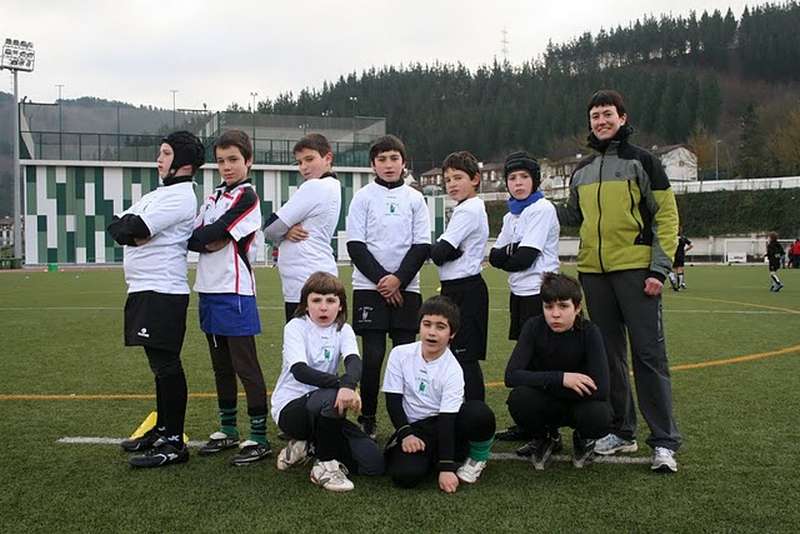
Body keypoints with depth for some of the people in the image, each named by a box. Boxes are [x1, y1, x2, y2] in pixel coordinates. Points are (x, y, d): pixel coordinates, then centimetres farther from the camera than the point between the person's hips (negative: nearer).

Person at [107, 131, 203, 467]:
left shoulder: (180, 197, -11)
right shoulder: (160, 194, 20)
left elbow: (134, 229, -20)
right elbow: (116, 225, 14)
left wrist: (131, 227, 2)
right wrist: (132, 231, -7)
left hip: (163, 292, -10)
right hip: (144, 289, 10)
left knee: (167, 365, -7)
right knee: (160, 364, 16)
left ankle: (174, 443, -3)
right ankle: (162, 430, 27)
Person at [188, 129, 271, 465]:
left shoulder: (246, 196, -7)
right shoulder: (214, 197, 17)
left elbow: (211, 233, -15)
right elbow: (193, 238, 6)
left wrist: (201, 237, 0)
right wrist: (208, 243, -12)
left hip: (235, 292, -8)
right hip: (209, 291, 8)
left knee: (245, 365, -5)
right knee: (221, 365, 15)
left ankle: (259, 437, 0)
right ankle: (227, 430, 26)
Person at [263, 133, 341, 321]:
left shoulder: (314, 187, -13)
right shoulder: (333, 187, 17)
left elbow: (271, 228, -10)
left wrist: (285, 231, 9)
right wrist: (286, 231, -5)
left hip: (306, 283, -10)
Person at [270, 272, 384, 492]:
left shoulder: (343, 330, 2)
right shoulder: (295, 327, -11)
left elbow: (354, 362, -19)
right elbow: (299, 371, -26)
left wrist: (348, 385, -43)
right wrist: (341, 383, -41)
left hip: (323, 408, 5)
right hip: (290, 408, -5)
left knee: (373, 463, -10)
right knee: (331, 397, -39)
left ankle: (312, 446, 11)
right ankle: (326, 465, -15)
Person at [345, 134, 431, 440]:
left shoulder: (415, 198, 7)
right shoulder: (363, 197, 3)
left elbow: (422, 246, 3)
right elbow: (355, 246, -2)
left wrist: (398, 279, -10)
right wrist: (381, 280, -10)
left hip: (406, 288, 2)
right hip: (369, 287, -2)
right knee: (373, 354, -4)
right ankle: (367, 419, 7)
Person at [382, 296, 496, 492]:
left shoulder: (453, 370, -14)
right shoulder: (400, 354, -7)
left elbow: (447, 419, -19)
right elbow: (393, 400, -2)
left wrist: (446, 468, -25)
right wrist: (406, 434, -17)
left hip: (443, 424, 0)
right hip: (413, 428, 1)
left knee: (480, 413, -33)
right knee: (405, 475, -32)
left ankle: (477, 457, -2)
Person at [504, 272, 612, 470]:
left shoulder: (589, 332, -20)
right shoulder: (534, 327, -16)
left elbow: (600, 389, -30)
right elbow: (511, 375, -25)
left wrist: (545, 385, -26)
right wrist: (560, 378, -35)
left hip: (580, 402, -1)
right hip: (545, 404, 1)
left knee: (599, 417, -35)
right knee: (518, 398, -31)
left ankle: (583, 439, 5)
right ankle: (545, 439, 3)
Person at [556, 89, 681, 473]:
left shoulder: (642, 161, 1)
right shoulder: (582, 171, 16)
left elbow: (666, 216, -3)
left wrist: (659, 268, -12)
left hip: (635, 270, -5)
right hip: (594, 272, 5)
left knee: (648, 353, -7)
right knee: (609, 354, 10)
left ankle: (664, 441, -3)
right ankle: (621, 431, 20)